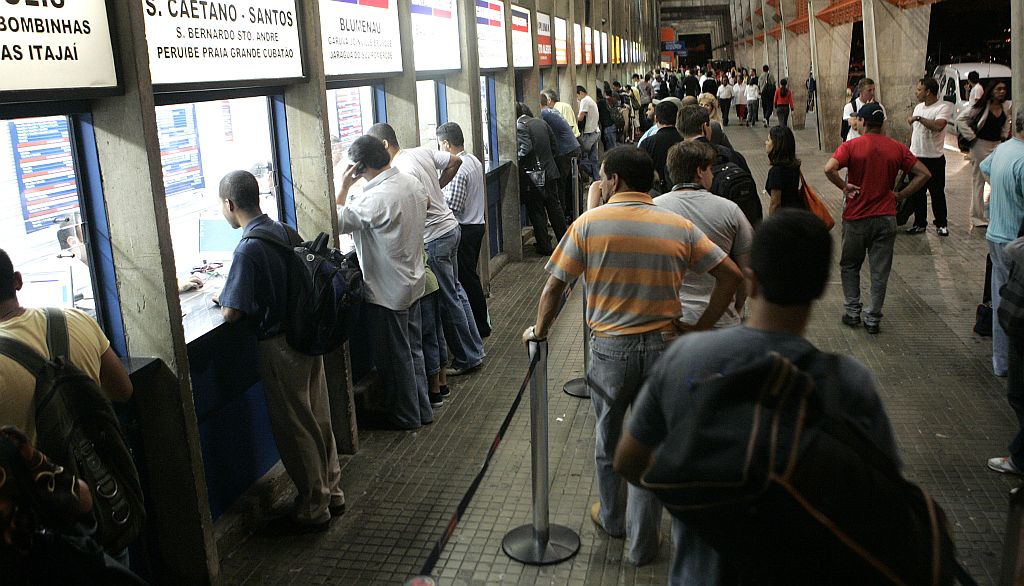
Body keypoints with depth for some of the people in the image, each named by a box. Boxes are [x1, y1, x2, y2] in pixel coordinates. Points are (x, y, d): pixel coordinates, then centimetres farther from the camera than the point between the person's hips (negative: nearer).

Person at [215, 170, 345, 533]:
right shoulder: (284, 231, 3)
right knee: (318, 419, 18)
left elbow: (232, 313, -19)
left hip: (279, 346, -8)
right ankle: (331, 493, 32)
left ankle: (313, 510, 19)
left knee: (295, 431, 5)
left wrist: (221, 298, 3)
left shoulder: (247, 249, -20)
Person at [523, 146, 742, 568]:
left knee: (609, 439, 21)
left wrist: (539, 331, 8)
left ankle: (612, 518, 43)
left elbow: (554, 286, -7)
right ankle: (642, 544, 26)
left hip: (609, 348, -1)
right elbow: (730, 275, -4)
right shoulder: (679, 227, -3)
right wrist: (700, 328, 2)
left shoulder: (589, 223, -9)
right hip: (663, 347, 1)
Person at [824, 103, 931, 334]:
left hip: (856, 218, -2)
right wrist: (902, 194, 3)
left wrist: (844, 187, -11)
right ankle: (873, 319, 13)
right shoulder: (897, 148, 1)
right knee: (880, 271, 9)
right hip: (886, 218, 2)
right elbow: (924, 174, -2)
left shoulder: (851, 146, -9)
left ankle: (852, 312, 17)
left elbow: (829, 169, -26)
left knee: (850, 266, 17)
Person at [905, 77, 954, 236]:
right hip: (916, 157, 6)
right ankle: (920, 224, 20)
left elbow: (938, 126, -30)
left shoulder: (944, 107, -11)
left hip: (934, 158, -6)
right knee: (917, 193, 10)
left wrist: (919, 118, -24)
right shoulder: (918, 107, 11)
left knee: (937, 193, 3)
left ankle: (941, 224, 16)